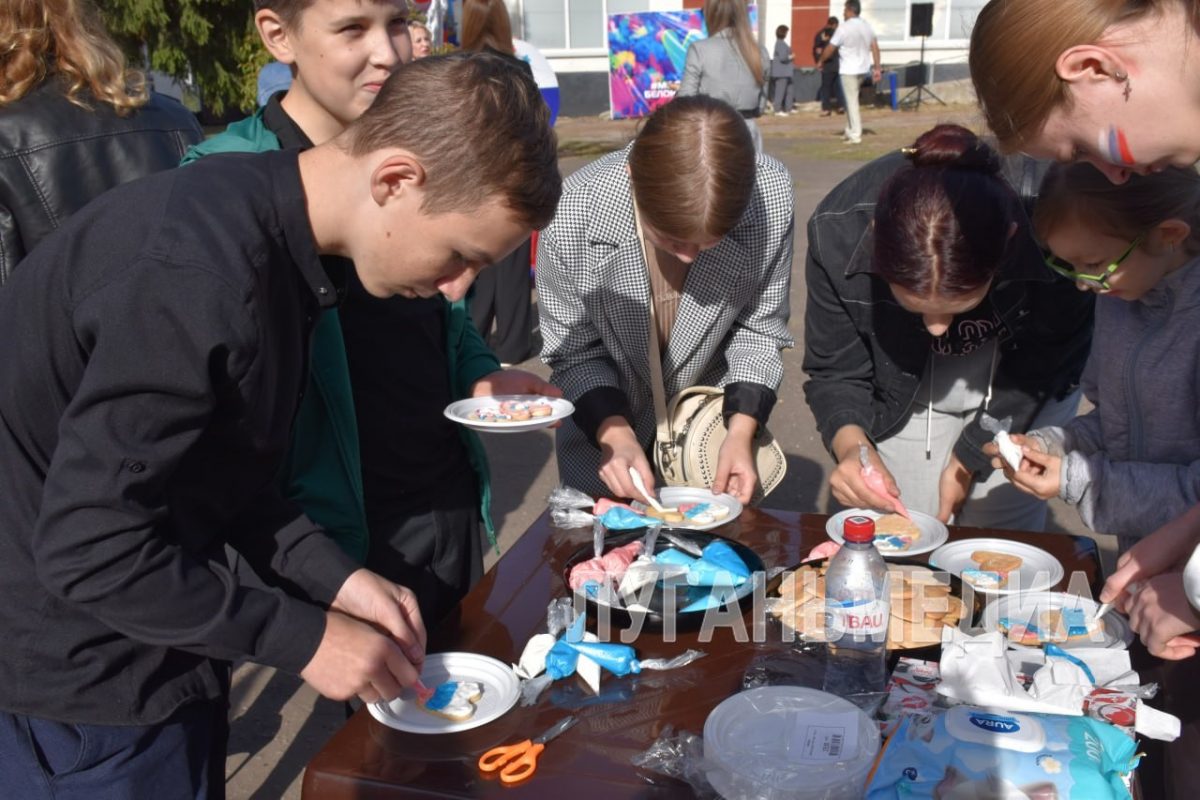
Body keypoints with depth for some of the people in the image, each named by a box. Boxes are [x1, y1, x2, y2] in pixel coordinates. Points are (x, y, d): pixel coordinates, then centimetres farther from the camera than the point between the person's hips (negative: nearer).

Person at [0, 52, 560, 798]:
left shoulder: (264, 229, -1)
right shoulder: (200, 270, -30)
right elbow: (89, 549, -27)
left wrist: (335, 577, -2)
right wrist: (305, 637, -18)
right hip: (87, 675, -8)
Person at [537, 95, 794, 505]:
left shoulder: (773, 197, -26)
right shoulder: (574, 215, -31)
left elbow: (759, 328, -11)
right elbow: (572, 351, -16)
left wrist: (741, 432, -22)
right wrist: (615, 435, -30)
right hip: (601, 426, -1)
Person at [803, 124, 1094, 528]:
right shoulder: (838, 232, -32)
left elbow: (1041, 364, -17)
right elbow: (834, 369, -19)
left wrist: (968, 459, -14)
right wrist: (850, 443, -38)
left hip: (1020, 396, 0)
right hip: (904, 390, 1)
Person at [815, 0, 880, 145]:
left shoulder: (844, 27, -13)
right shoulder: (866, 26, 8)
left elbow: (830, 48, -8)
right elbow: (875, 47, 8)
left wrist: (820, 61, 7)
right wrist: (877, 68, 11)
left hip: (848, 70, -7)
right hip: (862, 69, 7)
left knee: (852, 102, -3)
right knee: (851, 100, 19)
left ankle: (855, 135, -4)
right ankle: (850, 131, 21)